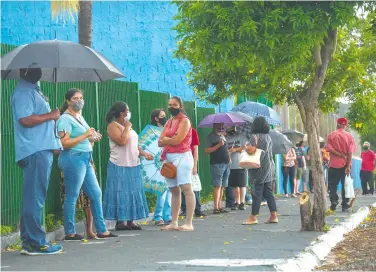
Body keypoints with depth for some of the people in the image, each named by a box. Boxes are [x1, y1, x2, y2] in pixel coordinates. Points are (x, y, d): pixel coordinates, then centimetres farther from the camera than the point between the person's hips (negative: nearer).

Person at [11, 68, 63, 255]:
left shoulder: (33, 90, 20)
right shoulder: (23, 92, -12)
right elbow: (25, 119, -24)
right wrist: (50, 115, -13)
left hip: (42, 149, 10)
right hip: (35, 151, -10)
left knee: (33, 197, 11)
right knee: (35, 197, -9)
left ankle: (29, 241, 16)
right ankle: (35, 243, -8)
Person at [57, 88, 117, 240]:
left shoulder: (80, 117, 18)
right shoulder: (65, 119, -9)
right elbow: (64, 143, -19)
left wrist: (93, 138, 9)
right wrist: (85, 135, -18)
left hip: (85, 159, 9)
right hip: (73, 159, -9)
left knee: (96, 194, 9)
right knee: (72, 197, -3)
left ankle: (101, 230, 15)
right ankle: (70, 233, 4)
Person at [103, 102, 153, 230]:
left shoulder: (128, 126, 17)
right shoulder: (113, 126, -8)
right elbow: (122, 141, -23)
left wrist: (144, 153, 5)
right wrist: (127, 128, -12)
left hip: (133, 166, 8)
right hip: (119, 167, -8)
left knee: (133, 193, 7)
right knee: (121, 193, -5)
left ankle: (131, 221, 10)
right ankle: (120, 221, -1)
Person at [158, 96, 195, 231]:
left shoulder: (184, 121, -4)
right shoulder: (169, 122, 18)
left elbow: (177, 140, -14)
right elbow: (160, 142, 10)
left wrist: (166, 140, 1)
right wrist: (170, 139, -7)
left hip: (182, 157, -8)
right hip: (169, 158, 8)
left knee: (186, 189, -11)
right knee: (174, 190, 9)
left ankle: (189, 223, -15)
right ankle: (174, 223, 10)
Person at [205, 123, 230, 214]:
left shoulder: (223, 135, 20)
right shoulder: (211, 136, -4)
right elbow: (206, 150, -12)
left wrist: (229, 157, 14)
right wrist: (218, 145, -19)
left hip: (226, 163, 8)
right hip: (217, 164, -8)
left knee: (222, 186, 7)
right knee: (217, 186, -12)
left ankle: (219, 206, 11)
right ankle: (216, 207, -13)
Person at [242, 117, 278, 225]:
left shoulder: (255, 137, -12)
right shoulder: (268, 137, 11)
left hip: (259, 167, -8)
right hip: (270, 166, 8)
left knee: (257, 192, -5)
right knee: (269, 192, 10)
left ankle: (253, 217, -3)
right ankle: (274, 216, 8)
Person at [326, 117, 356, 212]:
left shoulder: (331, 135, -2)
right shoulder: (349, 136, -2)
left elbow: (329, 149, -12)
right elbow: (350, 152, -8)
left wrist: (340, 155, -10)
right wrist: (348, 166, -11)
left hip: (334, 165, -1)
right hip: (345, 165, 1)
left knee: (332, 185, 8)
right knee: (345, 186, 7)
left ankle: (334, 200, -10)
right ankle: (345, 206, 6)